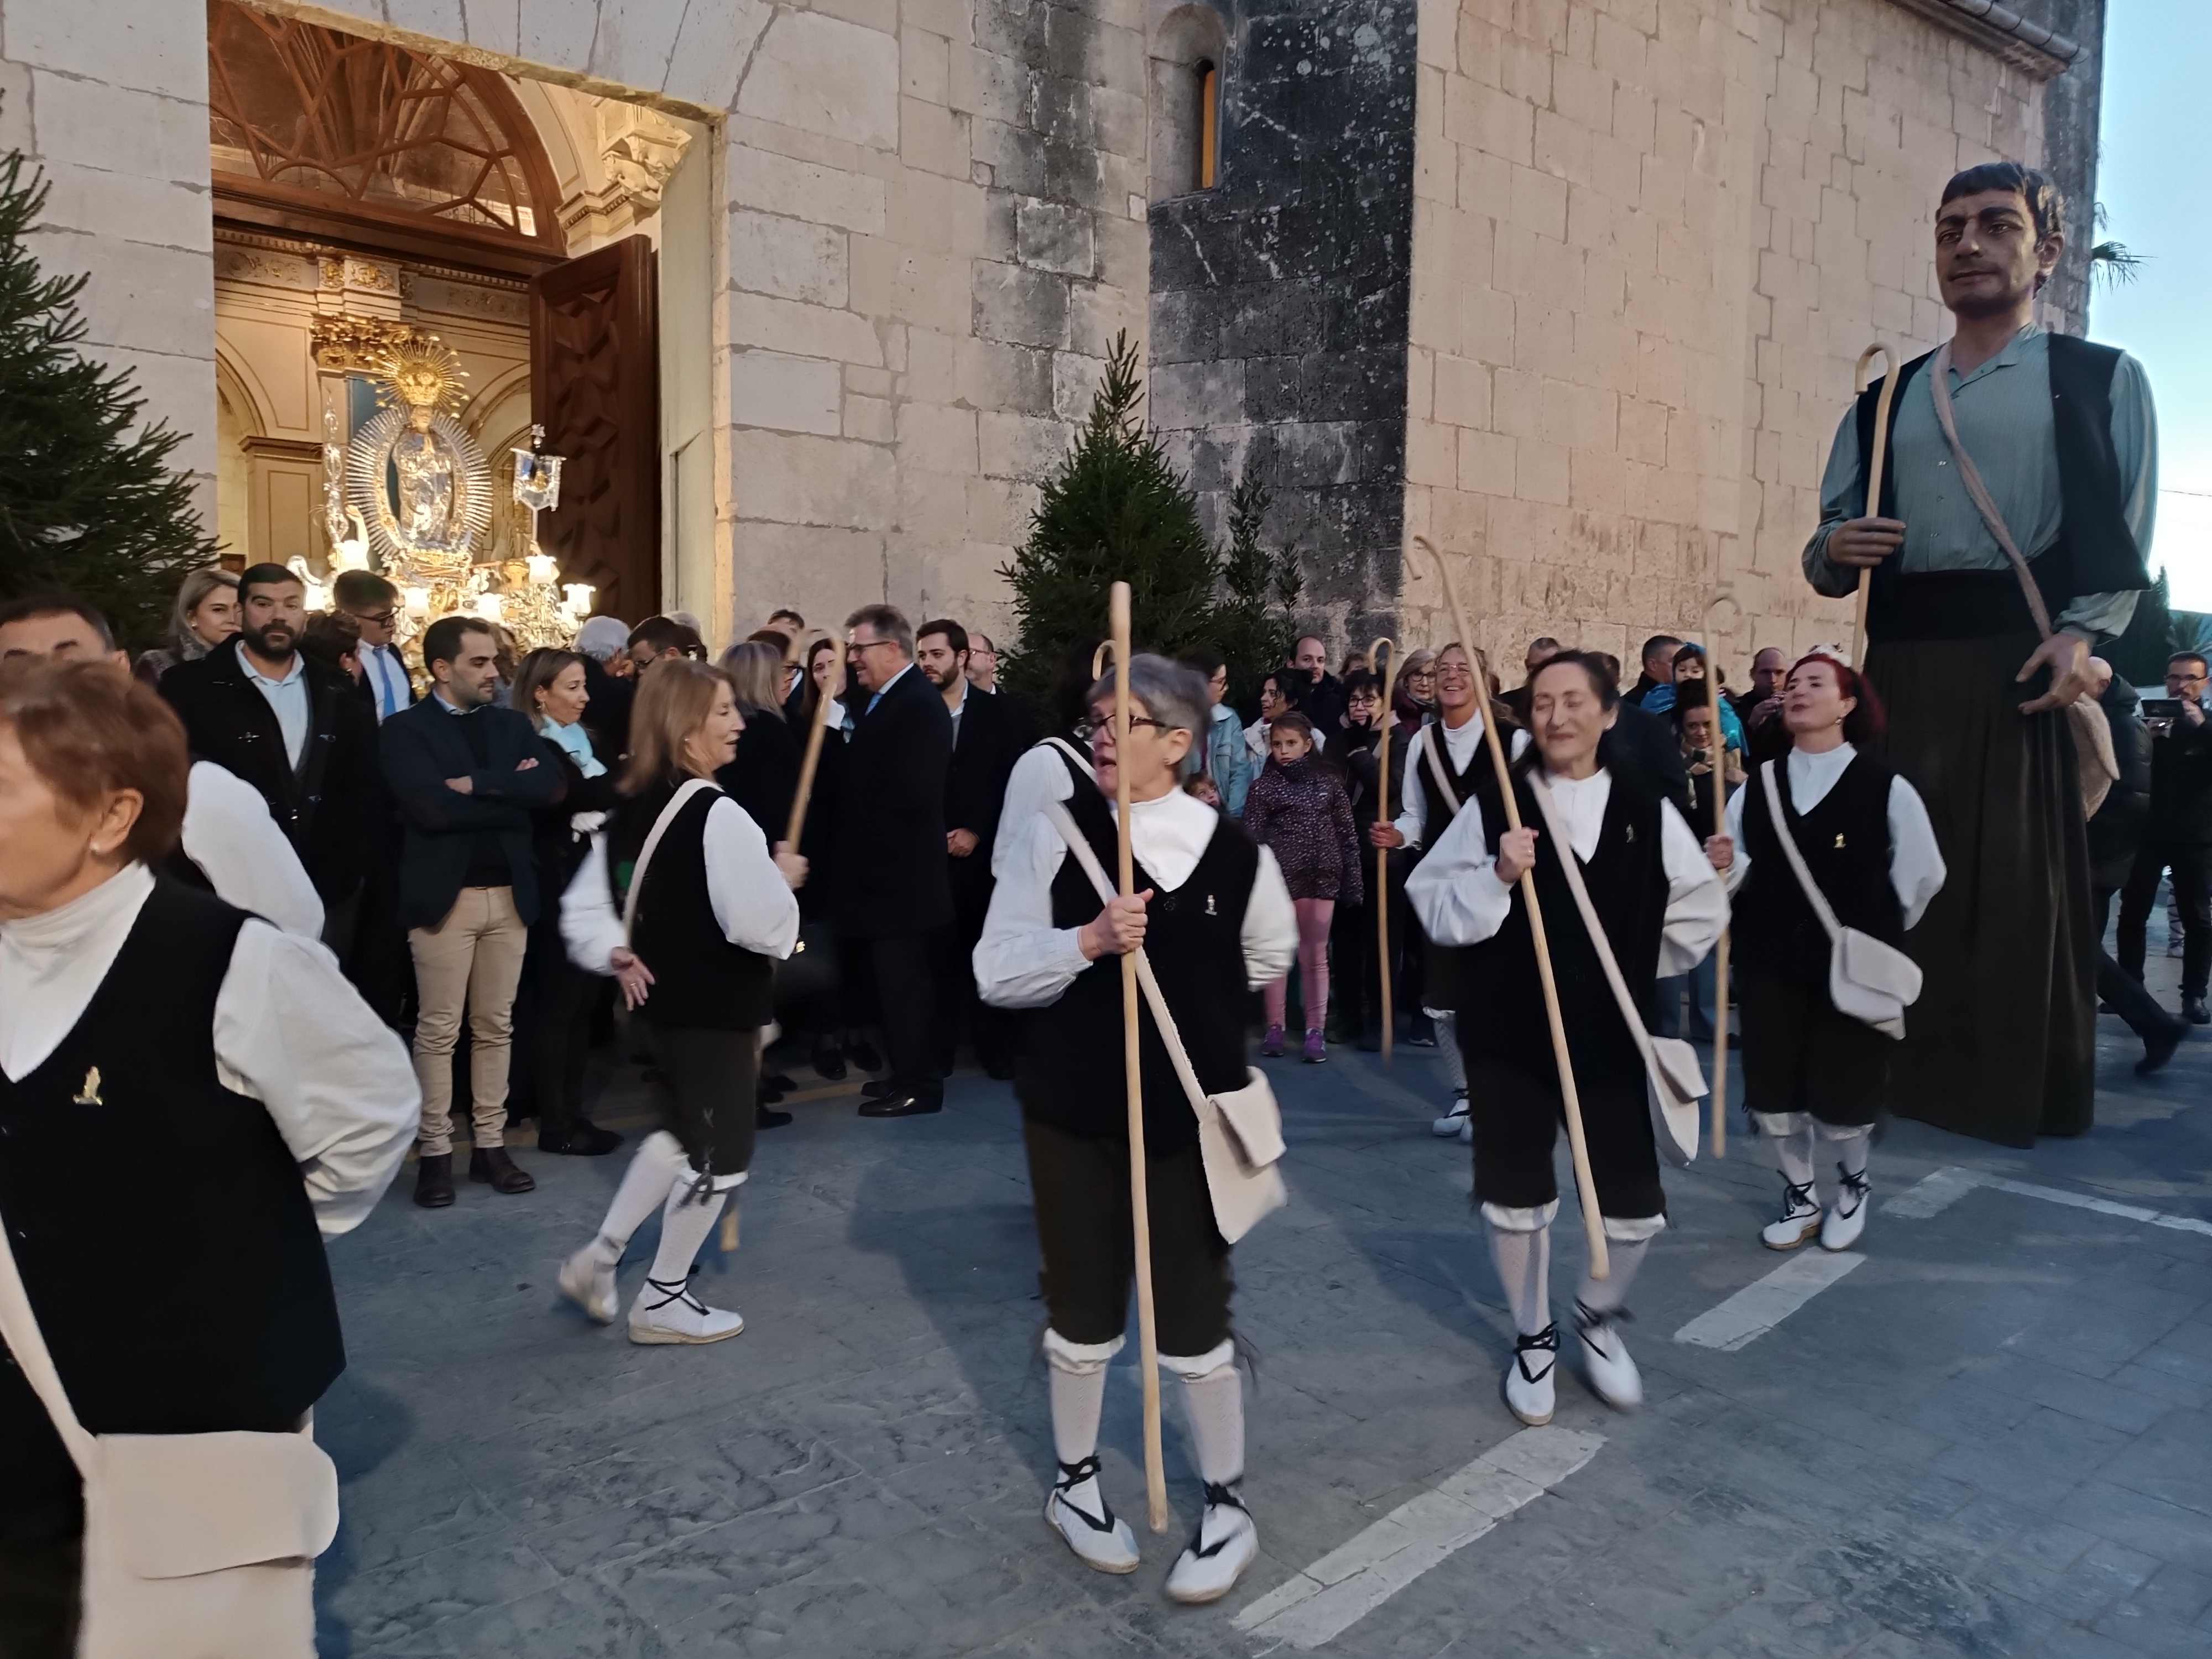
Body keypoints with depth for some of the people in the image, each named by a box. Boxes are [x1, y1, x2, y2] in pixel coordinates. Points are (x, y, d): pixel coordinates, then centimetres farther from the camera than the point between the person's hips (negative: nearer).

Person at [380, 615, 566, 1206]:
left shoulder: (512, 724, 12)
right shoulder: (406, 729, -3)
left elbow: (550, 787, -5)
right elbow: (432, 808, -18)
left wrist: (479, 784, -14)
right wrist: (510, 794, -10)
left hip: (510, 893, 4)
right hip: (445, 893, -4)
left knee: (497, 1027, 10)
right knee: (439, 1030, 2)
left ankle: (491, 1143, 19)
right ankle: (435, 1151, 11)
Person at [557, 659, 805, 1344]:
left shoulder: (629, 809, 6)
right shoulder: (717, 815, -22)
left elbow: (584, 908, 10)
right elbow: (763, 924, -25)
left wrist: (615, 954, 2)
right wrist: (782, 878, -7)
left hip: (666, 1001, 9)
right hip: (719, 1008, -9)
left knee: (684, 1132, 26)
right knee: (722, 1153, 7)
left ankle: (599, 1257, 28)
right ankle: (664, 1300, 19)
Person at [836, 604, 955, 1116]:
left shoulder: (919, 705, -17)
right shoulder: (881, 700, 14)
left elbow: (912, 792, -24)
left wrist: (852, 806, -12)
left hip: (900, 872, -10)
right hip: (883, 869, 10)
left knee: (903, 980, -1)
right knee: (888, 978, 16)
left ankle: (918, 1084, 9)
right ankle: (907, 1072, 27)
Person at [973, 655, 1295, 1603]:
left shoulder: (1233, 852, -6)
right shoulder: (1056, 833, -9)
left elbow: (1269, 958, 14)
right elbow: (995, 970, -11)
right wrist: (1087, 943, -24)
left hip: (1191, 1110, 0)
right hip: (1072, 1106, 0)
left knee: (1194, 1317, 7)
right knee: (1083, 1311, 14)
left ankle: (1226, 1508, 30)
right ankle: (1075, 1484, 38)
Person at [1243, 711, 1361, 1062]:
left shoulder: (1329, 782, 4)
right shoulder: (1263, 787, 0)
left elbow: (1347, 833, 6)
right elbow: (1251, 837, -2)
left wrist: (1353, 878, 2)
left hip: (1320, 877, 1)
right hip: (1277, 878, -1)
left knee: (1315, 956, 6)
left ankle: (1316, 1031, 12)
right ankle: (1274, 1028, 15)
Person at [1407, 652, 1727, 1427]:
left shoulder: (1647, 812, 0)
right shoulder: (1494, 809, -6)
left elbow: (1702, 910, 12)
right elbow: (1433, 908, -7)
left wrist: (1632, 965, 10)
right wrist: (1498, 876, -22)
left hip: (1609, 1036, 1)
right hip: (1509, 1034, -1)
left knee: (1634, 1209, 3)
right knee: (1516, 1199, 9)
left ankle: (1598, 1316, 35)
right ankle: (1534, 1337, 34)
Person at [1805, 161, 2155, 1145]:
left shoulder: (2102, 379, 10)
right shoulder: (1884, 401, 19)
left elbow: (2124, 538, 0)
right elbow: (1828, 553, 16)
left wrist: (2082, 634, -16)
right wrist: (1834, 552, -7)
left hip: (2027, 652, -3)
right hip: (1904, 662, 3)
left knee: (2023, 875, -2)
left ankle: (2023, 1090, 8)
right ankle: (1915, 1071, 12)